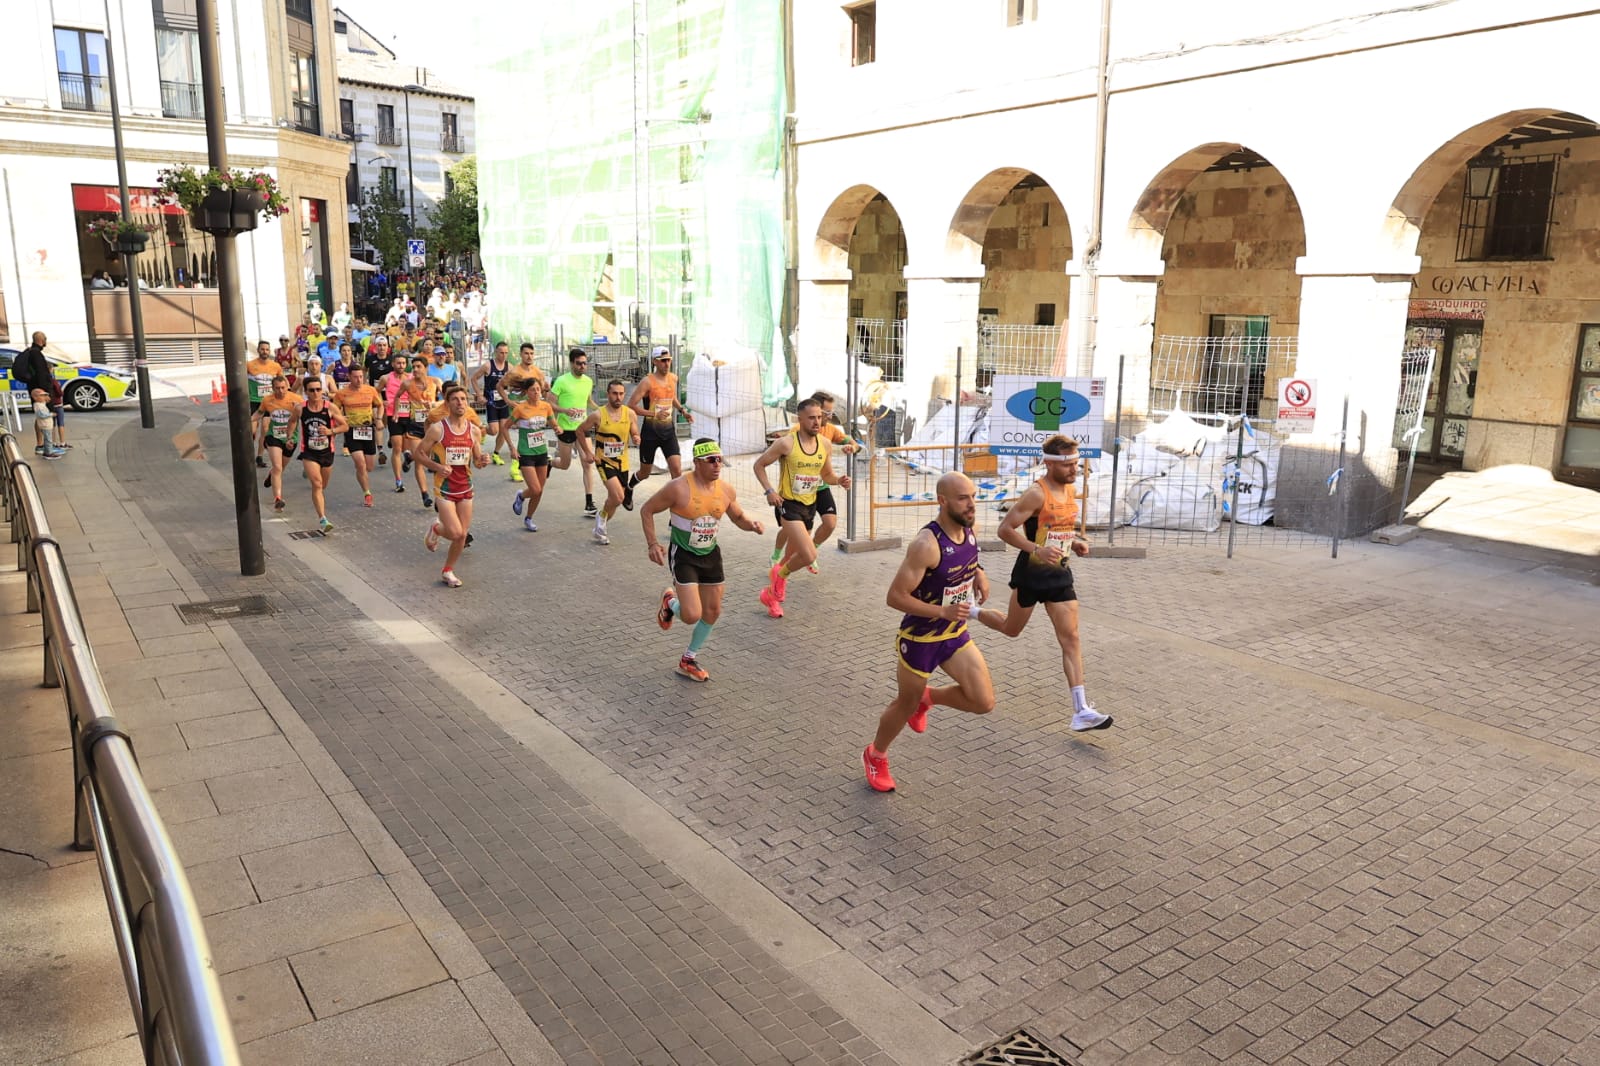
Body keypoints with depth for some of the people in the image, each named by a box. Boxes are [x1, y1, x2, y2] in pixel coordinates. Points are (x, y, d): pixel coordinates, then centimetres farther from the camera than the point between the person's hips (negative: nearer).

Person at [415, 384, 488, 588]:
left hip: (465, 488, 4)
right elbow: (417, 454, -4)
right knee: (455, 533, -13)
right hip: (445, 488, -4)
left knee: (462, 535, 6)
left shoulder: (475, 430, 0)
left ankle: (448, 571, 26)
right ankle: (435, 528, 21)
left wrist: (482, 462, -14)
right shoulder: (437, 429, -11)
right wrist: (437, 467, -19)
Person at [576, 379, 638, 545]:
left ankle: (600, 529, 36)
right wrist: (589, 452, -3)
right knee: (617, 497, -21)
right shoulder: (598, 415, -12)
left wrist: (636, 439, -20)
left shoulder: (630, 414, -4)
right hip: (604, 461, -4)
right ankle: (602, 516, 9)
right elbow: (580, 431, 2)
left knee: (614, 500, 13)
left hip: (622, 462, 4)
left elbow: (635, 435, 4)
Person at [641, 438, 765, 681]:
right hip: (683, 555, -6)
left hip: (711, 554, 6)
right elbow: (646, 510, -10)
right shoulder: (679, 488, -20)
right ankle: (670, 602, 23)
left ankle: (689, 661, 32)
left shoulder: (726, 491, -5)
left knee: (712, 612, 11)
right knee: (692, 615, -15)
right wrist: (652, 544, -17)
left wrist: (751, 524, -10)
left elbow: (739, 517, 12)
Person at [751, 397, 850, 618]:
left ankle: (771, 594, 45)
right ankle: (780, 577, 10)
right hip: (788, 505, -6)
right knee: (809, 556, -21)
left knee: (795, 556, 19)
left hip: (810, 505, 7)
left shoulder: (824, 444, 0)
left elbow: (827, 475, 14)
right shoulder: (786, 443, -16)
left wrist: (839, 481, -8)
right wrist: (769, 491, -17)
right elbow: (759, 465, -6)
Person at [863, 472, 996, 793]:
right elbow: (895, 597, -26)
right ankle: (875, 756, 42)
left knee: (984, 703, -3)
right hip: (920, 637, -6)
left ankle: (928, 697, 26)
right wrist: (943, 612, -32)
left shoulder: (970, 530, -5)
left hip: (956, 634, 6)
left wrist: (979, 574, 0)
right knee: (905, 706, 13)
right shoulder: (927, 544, -29)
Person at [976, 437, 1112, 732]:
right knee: (1011, 629, 14)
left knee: (1071, 638, -2)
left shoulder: (1070, 490, 6)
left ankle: (1081, 712, -3)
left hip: (1060, 574, 6)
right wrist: (1038, 550, -31)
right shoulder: (1037, 494, -19)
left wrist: (1074, 543, 3)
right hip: (1031, 574, -6)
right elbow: (1005, 529, -21)